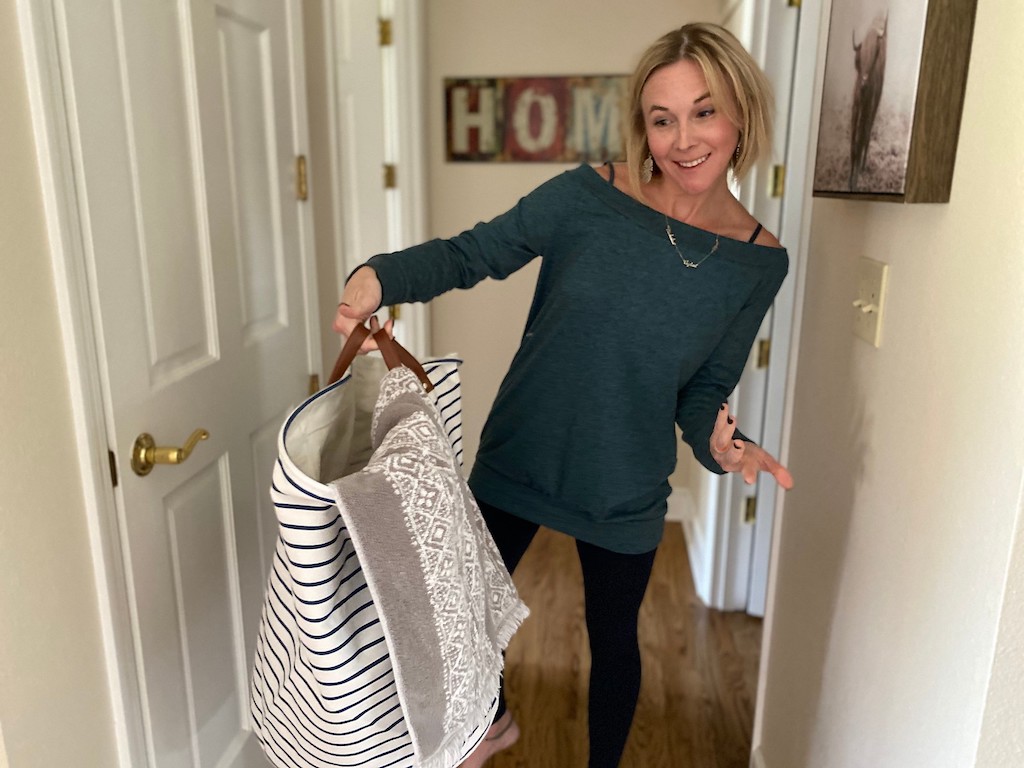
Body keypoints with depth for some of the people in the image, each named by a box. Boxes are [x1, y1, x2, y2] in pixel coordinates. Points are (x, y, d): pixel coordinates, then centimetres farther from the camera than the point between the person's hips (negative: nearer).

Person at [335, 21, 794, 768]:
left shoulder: (759, 260, -7)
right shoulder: (588, 197, -14)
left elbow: (706, 389, -1)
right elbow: (469, 253, -11)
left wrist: (720, 443, -21)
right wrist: (381, 276, -29)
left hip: (625, 495, 0)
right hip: (515, 461, 1)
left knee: (613, 640, 20)